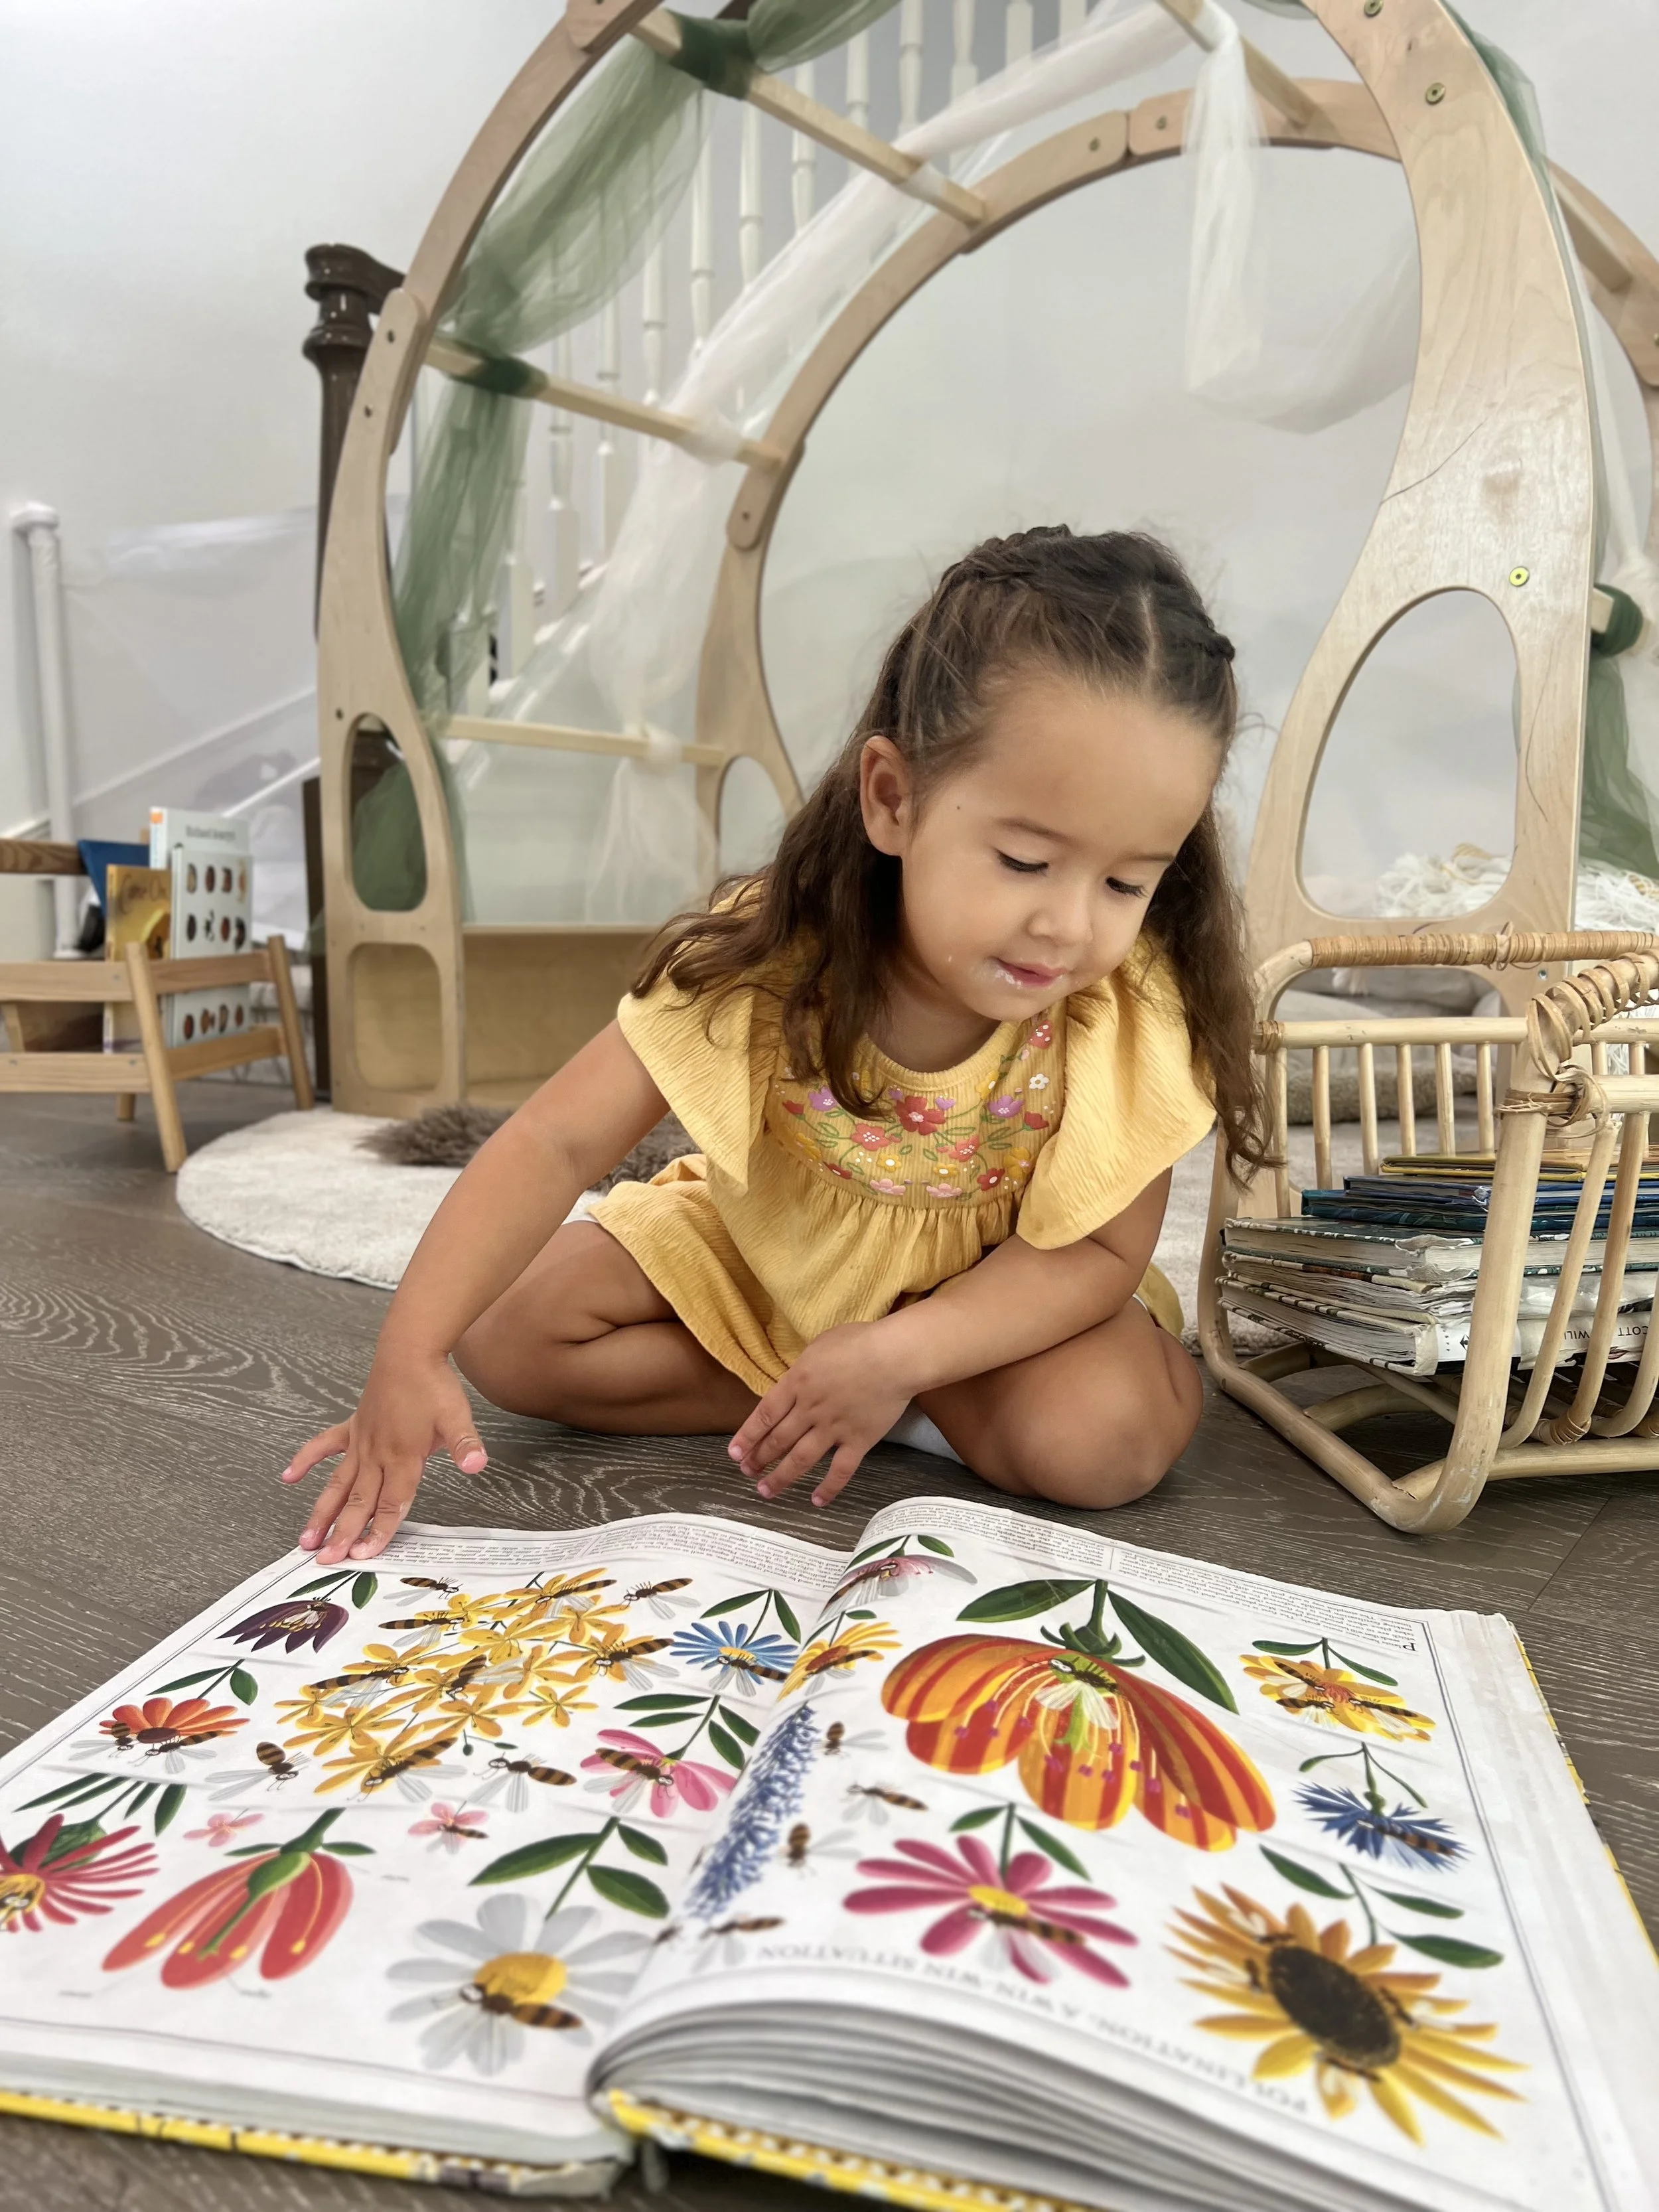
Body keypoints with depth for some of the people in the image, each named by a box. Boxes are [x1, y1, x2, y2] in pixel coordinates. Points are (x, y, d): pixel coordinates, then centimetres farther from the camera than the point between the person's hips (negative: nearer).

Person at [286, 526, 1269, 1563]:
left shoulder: (1131, 1014, -28)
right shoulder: (772, 956, -29)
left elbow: (1100, 1252, -21)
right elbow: (557, 1142, -28)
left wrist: (898, 1352, -35)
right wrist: (411, 1350, -38)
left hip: (996, 1295, -1)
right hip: (760, 1260, 2)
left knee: (1106, 1434, -30)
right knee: (509, 1330, -11)